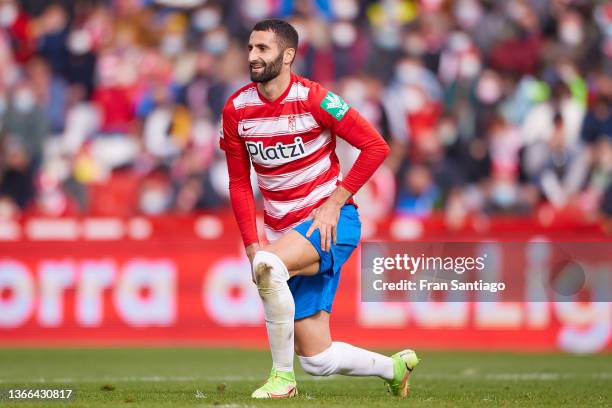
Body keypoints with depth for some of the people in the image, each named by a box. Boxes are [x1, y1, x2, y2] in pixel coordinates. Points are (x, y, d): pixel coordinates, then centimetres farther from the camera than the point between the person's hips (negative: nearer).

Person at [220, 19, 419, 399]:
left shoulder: (313, 98, -13)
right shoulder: (236, 110, 1)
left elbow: (376, 146, -12)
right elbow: (239, 184, 8)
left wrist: (336, 201, -16)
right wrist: (252, 244, -2)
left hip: (330, 222, -6)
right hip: (284, 235, 6)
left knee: (268, 265, -37)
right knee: (317, 360, 3)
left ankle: (283, 377, -23)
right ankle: (394, 366, 32)